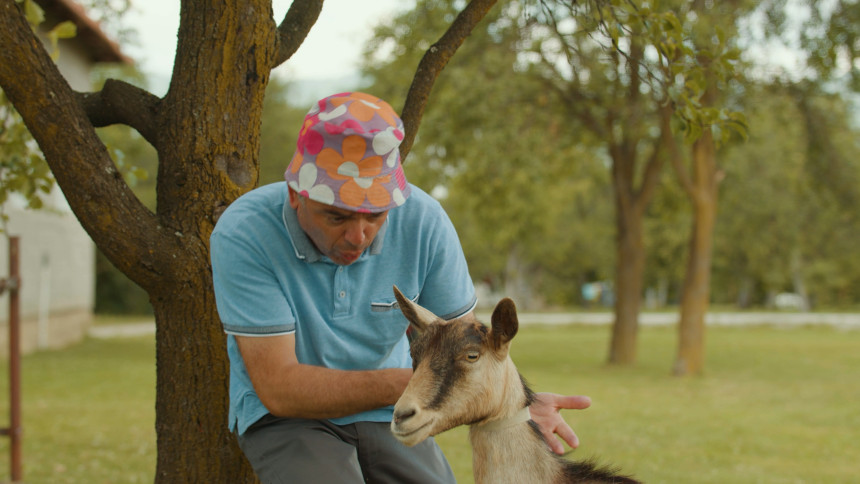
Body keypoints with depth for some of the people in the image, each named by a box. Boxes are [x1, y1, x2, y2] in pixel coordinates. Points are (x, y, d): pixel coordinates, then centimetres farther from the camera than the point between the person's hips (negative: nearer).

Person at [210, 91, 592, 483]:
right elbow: (280, 389, -24)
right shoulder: (244, 234, -23)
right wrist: (411, 383, -31)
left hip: (385, 415, 3)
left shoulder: (423, 222, -14)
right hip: (289, 417, -2)